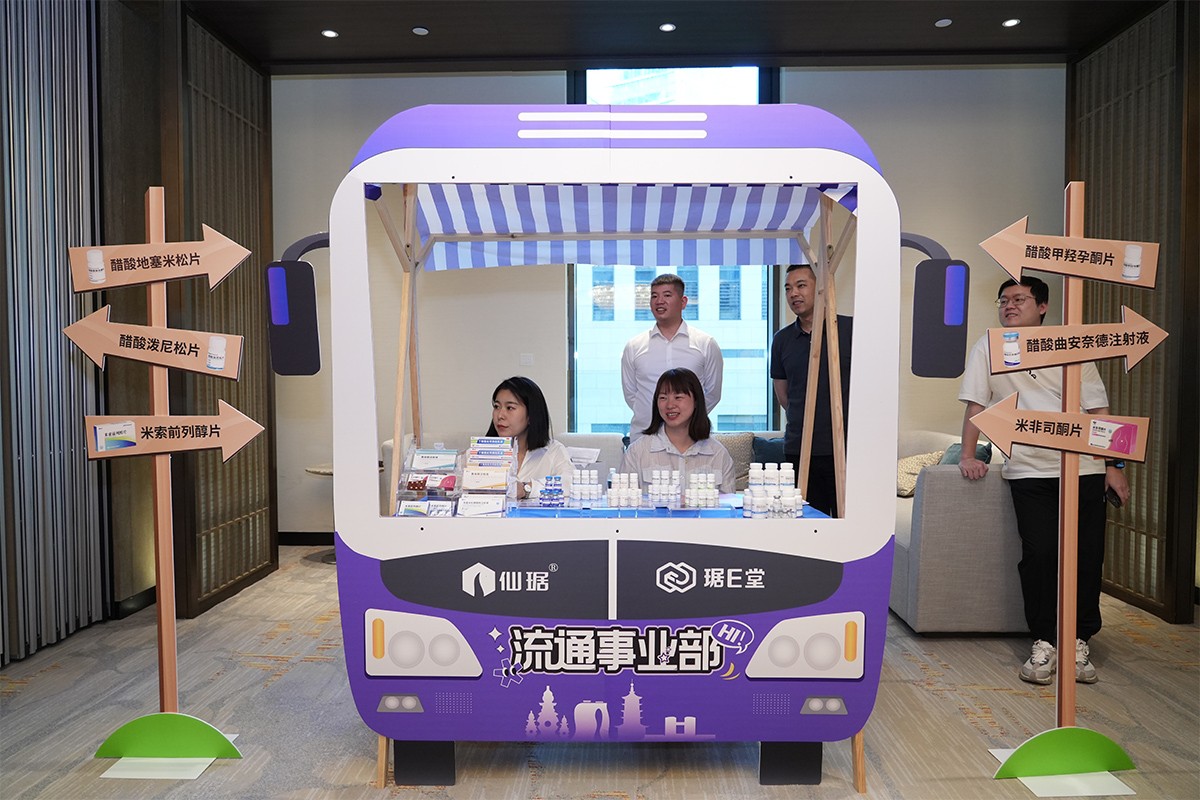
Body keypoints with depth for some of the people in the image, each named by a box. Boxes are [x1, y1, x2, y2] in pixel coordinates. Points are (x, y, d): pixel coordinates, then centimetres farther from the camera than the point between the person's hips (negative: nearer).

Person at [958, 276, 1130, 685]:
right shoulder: (989, 346, 8)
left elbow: (1098, 410, 10)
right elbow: (975, 404, 5)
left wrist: (1112, 465, 4)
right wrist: (968, 456, -3)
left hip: (1084, 468, 2)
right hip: (1029, 471, -1)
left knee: (1087, 555, -1)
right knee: (1040, 554, -8)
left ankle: (1079, 642, 15)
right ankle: (1043, 643, 7)